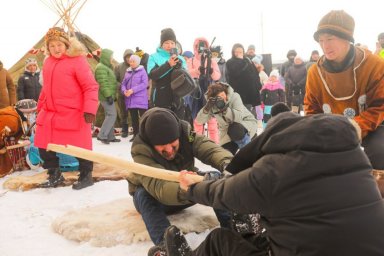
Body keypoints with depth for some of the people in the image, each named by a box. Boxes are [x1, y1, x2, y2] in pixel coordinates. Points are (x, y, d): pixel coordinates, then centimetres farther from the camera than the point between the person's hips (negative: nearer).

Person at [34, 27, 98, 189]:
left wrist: (89, 109, -24)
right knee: (43, 146, 13)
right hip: (49, 113, 7)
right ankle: (55, 175, 30)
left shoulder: (77, 60, -13)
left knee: (79, 147, 2)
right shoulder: (48, 62, 10)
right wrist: (40, 106, 25)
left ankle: (86, 176, 22)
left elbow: (90, 86, -16)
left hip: (73, 114, -7)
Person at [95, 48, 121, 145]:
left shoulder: (107, 67, 20)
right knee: (112, 115, -13)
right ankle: (102, 135, -11)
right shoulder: (101, 68, -13)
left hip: (109, 96, 10)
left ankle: (110, 137, 16)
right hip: (106, 96, -10)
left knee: (109, 115, 11)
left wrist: (113, 95, 22)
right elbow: (103, 83, -21)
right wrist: (108, 95, -23)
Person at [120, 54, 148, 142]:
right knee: (134, 118, 11)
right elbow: (123, 83, 14)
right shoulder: (127, 72, 16)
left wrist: (133, 90, -18)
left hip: (140, 99, -6)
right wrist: (124, 90, -9)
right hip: (130, 100, 6)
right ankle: (135, 134, 19)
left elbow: (144, 84, -12)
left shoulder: (142, 71, -1)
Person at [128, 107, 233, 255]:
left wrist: (228, 164, -65)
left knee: (215, 177, -25)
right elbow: (158, 187, -51)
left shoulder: (186, 134, -24)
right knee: (144, 194, -38)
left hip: (185, 186, 3)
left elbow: (211, 149, -40)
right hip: (154, 197, -2)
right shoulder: (141, 149, -35)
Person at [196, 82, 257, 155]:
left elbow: (239, 117, -33)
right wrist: (207, 107, -36)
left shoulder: (234, 97, -21)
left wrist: (225, 109, -47)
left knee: (234, 129, -36)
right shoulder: (212, 104, -12)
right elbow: (199, 120, -20)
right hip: (227, 134, 3)